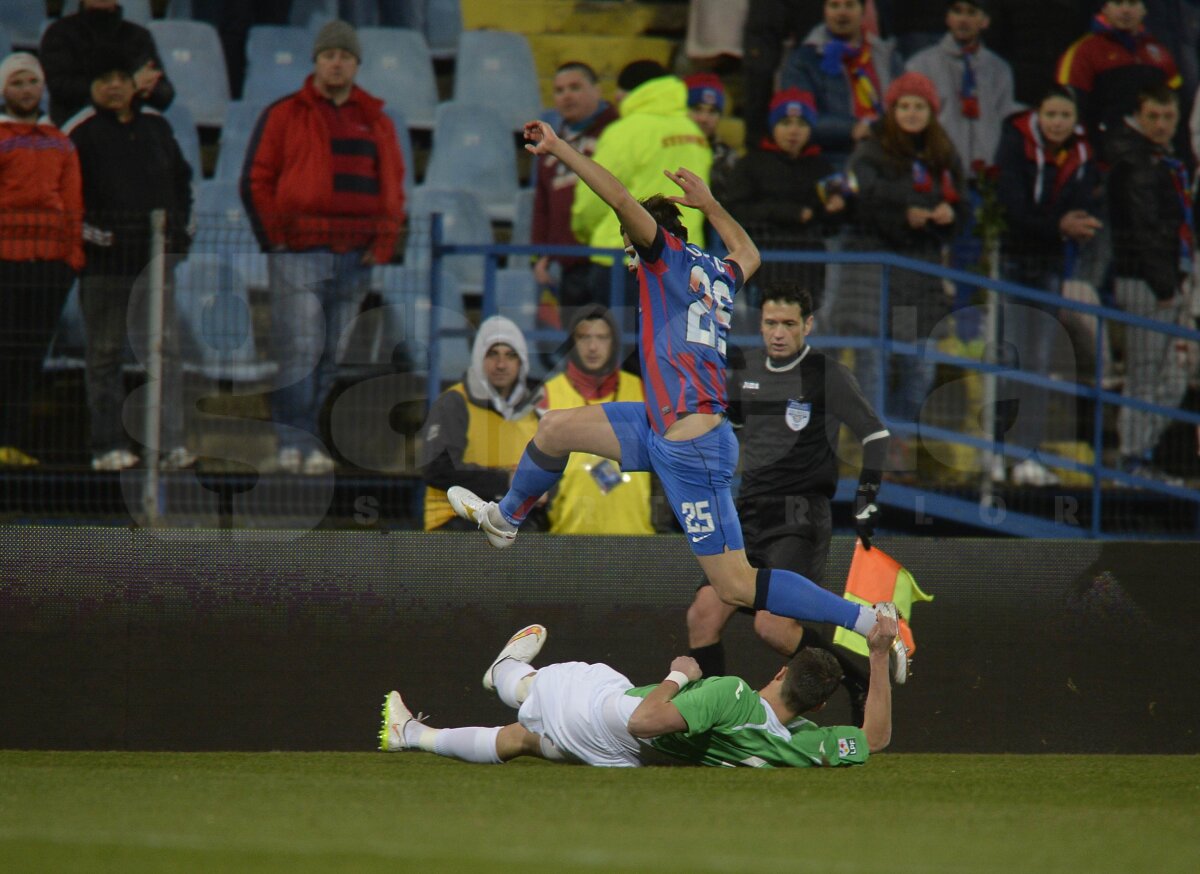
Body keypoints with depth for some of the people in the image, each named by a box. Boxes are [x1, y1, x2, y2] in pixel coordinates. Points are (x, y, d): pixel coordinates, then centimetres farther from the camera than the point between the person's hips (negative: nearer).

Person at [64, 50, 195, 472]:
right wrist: (85, 231, -10)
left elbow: (181, 178, 25)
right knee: (104, 353, 3)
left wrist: (178, 227, 14)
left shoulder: (156, 127, 13)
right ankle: (108, 444, 7)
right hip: (104, 259, -3)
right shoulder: (80, 132, 0)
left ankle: (171, 442, -9)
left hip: (154, 256, 3)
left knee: (164, 349, -6)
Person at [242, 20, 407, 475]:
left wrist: (383, 244, 6)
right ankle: (293, 443, -11)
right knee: (300, 350, -12)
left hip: (356, 260, 4)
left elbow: (393, 187, 18)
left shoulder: (377, 122, 16)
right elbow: (256, 182, 3)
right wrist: (276, 238, -5)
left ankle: (318, 444, 7)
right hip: (299, 256, -4)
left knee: (336, 358, 4)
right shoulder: (284, 116, 5)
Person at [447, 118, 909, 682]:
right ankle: (506, 518, 43)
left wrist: (557, 148, -14)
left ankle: (869, 622, -12)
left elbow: (623, 201, -18)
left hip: (692, 448, -10)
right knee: (555, 428, 17)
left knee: (736, 586, -10)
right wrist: (708, 204, 46)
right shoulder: (719, 275, 15)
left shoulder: (669, 255, -5)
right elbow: (748, 254, 39)